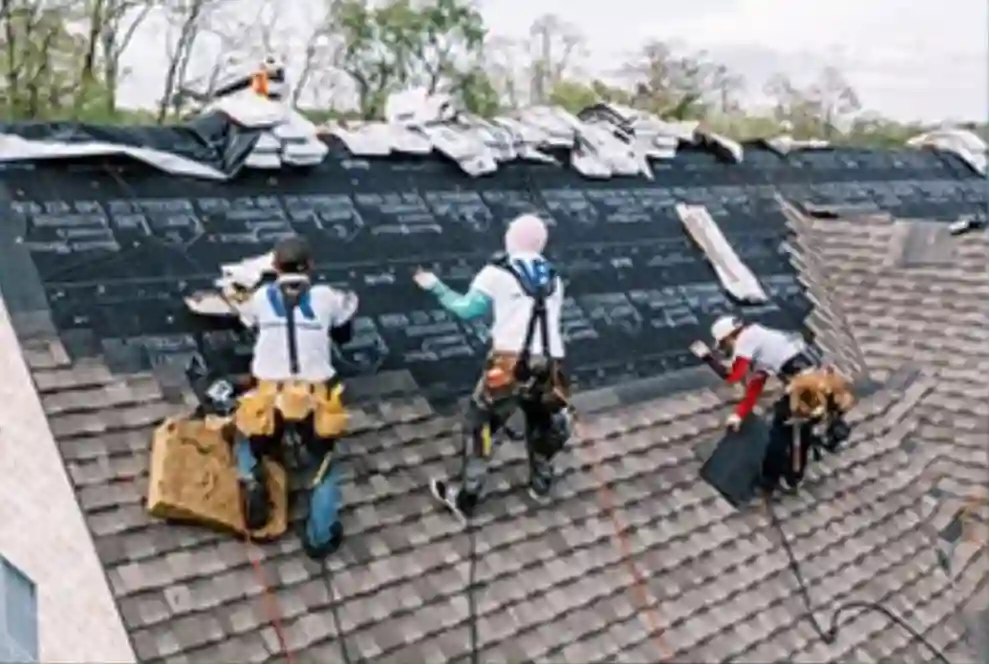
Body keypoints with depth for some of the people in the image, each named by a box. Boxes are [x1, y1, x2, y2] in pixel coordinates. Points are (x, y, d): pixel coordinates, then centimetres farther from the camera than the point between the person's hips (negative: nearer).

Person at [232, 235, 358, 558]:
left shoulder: (260, 297, 5)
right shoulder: (327, 297, 3)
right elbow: (344, 335, 18)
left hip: (269, 396, 0)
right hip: (315, 397, 0)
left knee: (247, 443, 28)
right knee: (322, 464, 21)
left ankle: (250, 480, -2)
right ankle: (321, 536, 18)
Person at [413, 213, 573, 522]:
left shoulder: (498, 272, 3)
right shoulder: (552, 277, 19)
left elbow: (468, 309, 2)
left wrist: (435, 286, 15)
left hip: (511, 364, -4)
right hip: (549, 367, 4)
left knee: (479, 424, 12)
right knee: (545, 423, 29)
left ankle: (465, 497, 14)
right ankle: (541, 483, 46)